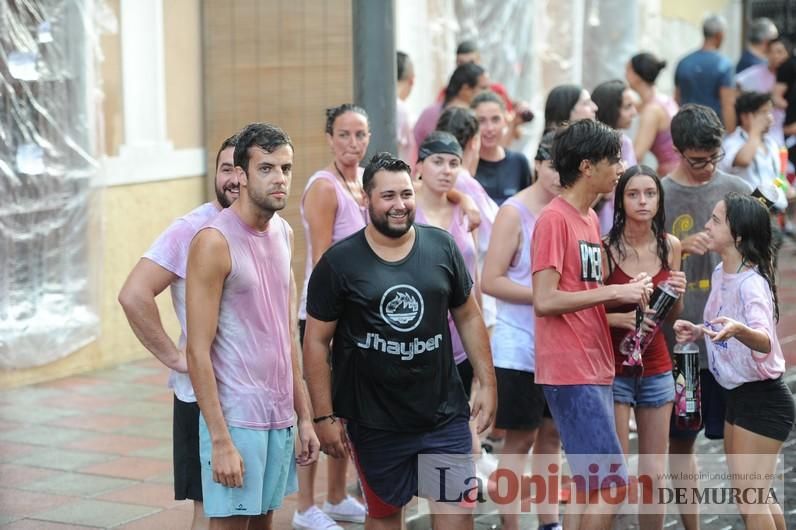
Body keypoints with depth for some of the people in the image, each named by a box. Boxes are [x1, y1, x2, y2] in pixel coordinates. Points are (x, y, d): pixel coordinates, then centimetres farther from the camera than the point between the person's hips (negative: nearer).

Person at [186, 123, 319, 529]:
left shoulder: (284, 234, 9)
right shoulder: (215, 241, -13)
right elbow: (198, 351, -15)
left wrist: (304, 416, 13)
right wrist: (220, 440, -18)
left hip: (280, 414, 7)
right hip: (235, 415, -7)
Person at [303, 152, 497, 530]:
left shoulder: (442, 247, 1)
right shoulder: (339, 262, -7)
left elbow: (468, 317, 10)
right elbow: (317, 342, -4)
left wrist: (487, 383, 5)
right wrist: (324, 416, -7)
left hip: (444, 412, 2)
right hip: (373, 421, -1)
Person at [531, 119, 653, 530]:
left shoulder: (590, 218, 15)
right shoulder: (553, 219, -12)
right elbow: (544, 301, -20)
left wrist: (629, 293, 2)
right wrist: (614, 291, -16)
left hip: (595, 369, 9)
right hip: (571, 373, -9)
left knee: (590, 484, 13)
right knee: (609, 483, -10)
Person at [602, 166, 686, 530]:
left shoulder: (670, 246, 3)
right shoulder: (605, 248, -11)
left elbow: (672, 316, 13)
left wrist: (678, 294, -8)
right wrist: (622, 317, -27)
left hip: (656, 368, 5)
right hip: (612, 369, -4)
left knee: (654, 473, 9)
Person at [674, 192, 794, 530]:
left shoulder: (751, 282, -23)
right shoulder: (720, 274, 4)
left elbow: (764, 342, -39)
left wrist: (738, 330, -57)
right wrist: (699, 332, 3)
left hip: (763, 399, -10)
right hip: (738, 396, 10)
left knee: (749, 500, -7)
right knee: (756, 496, 19)